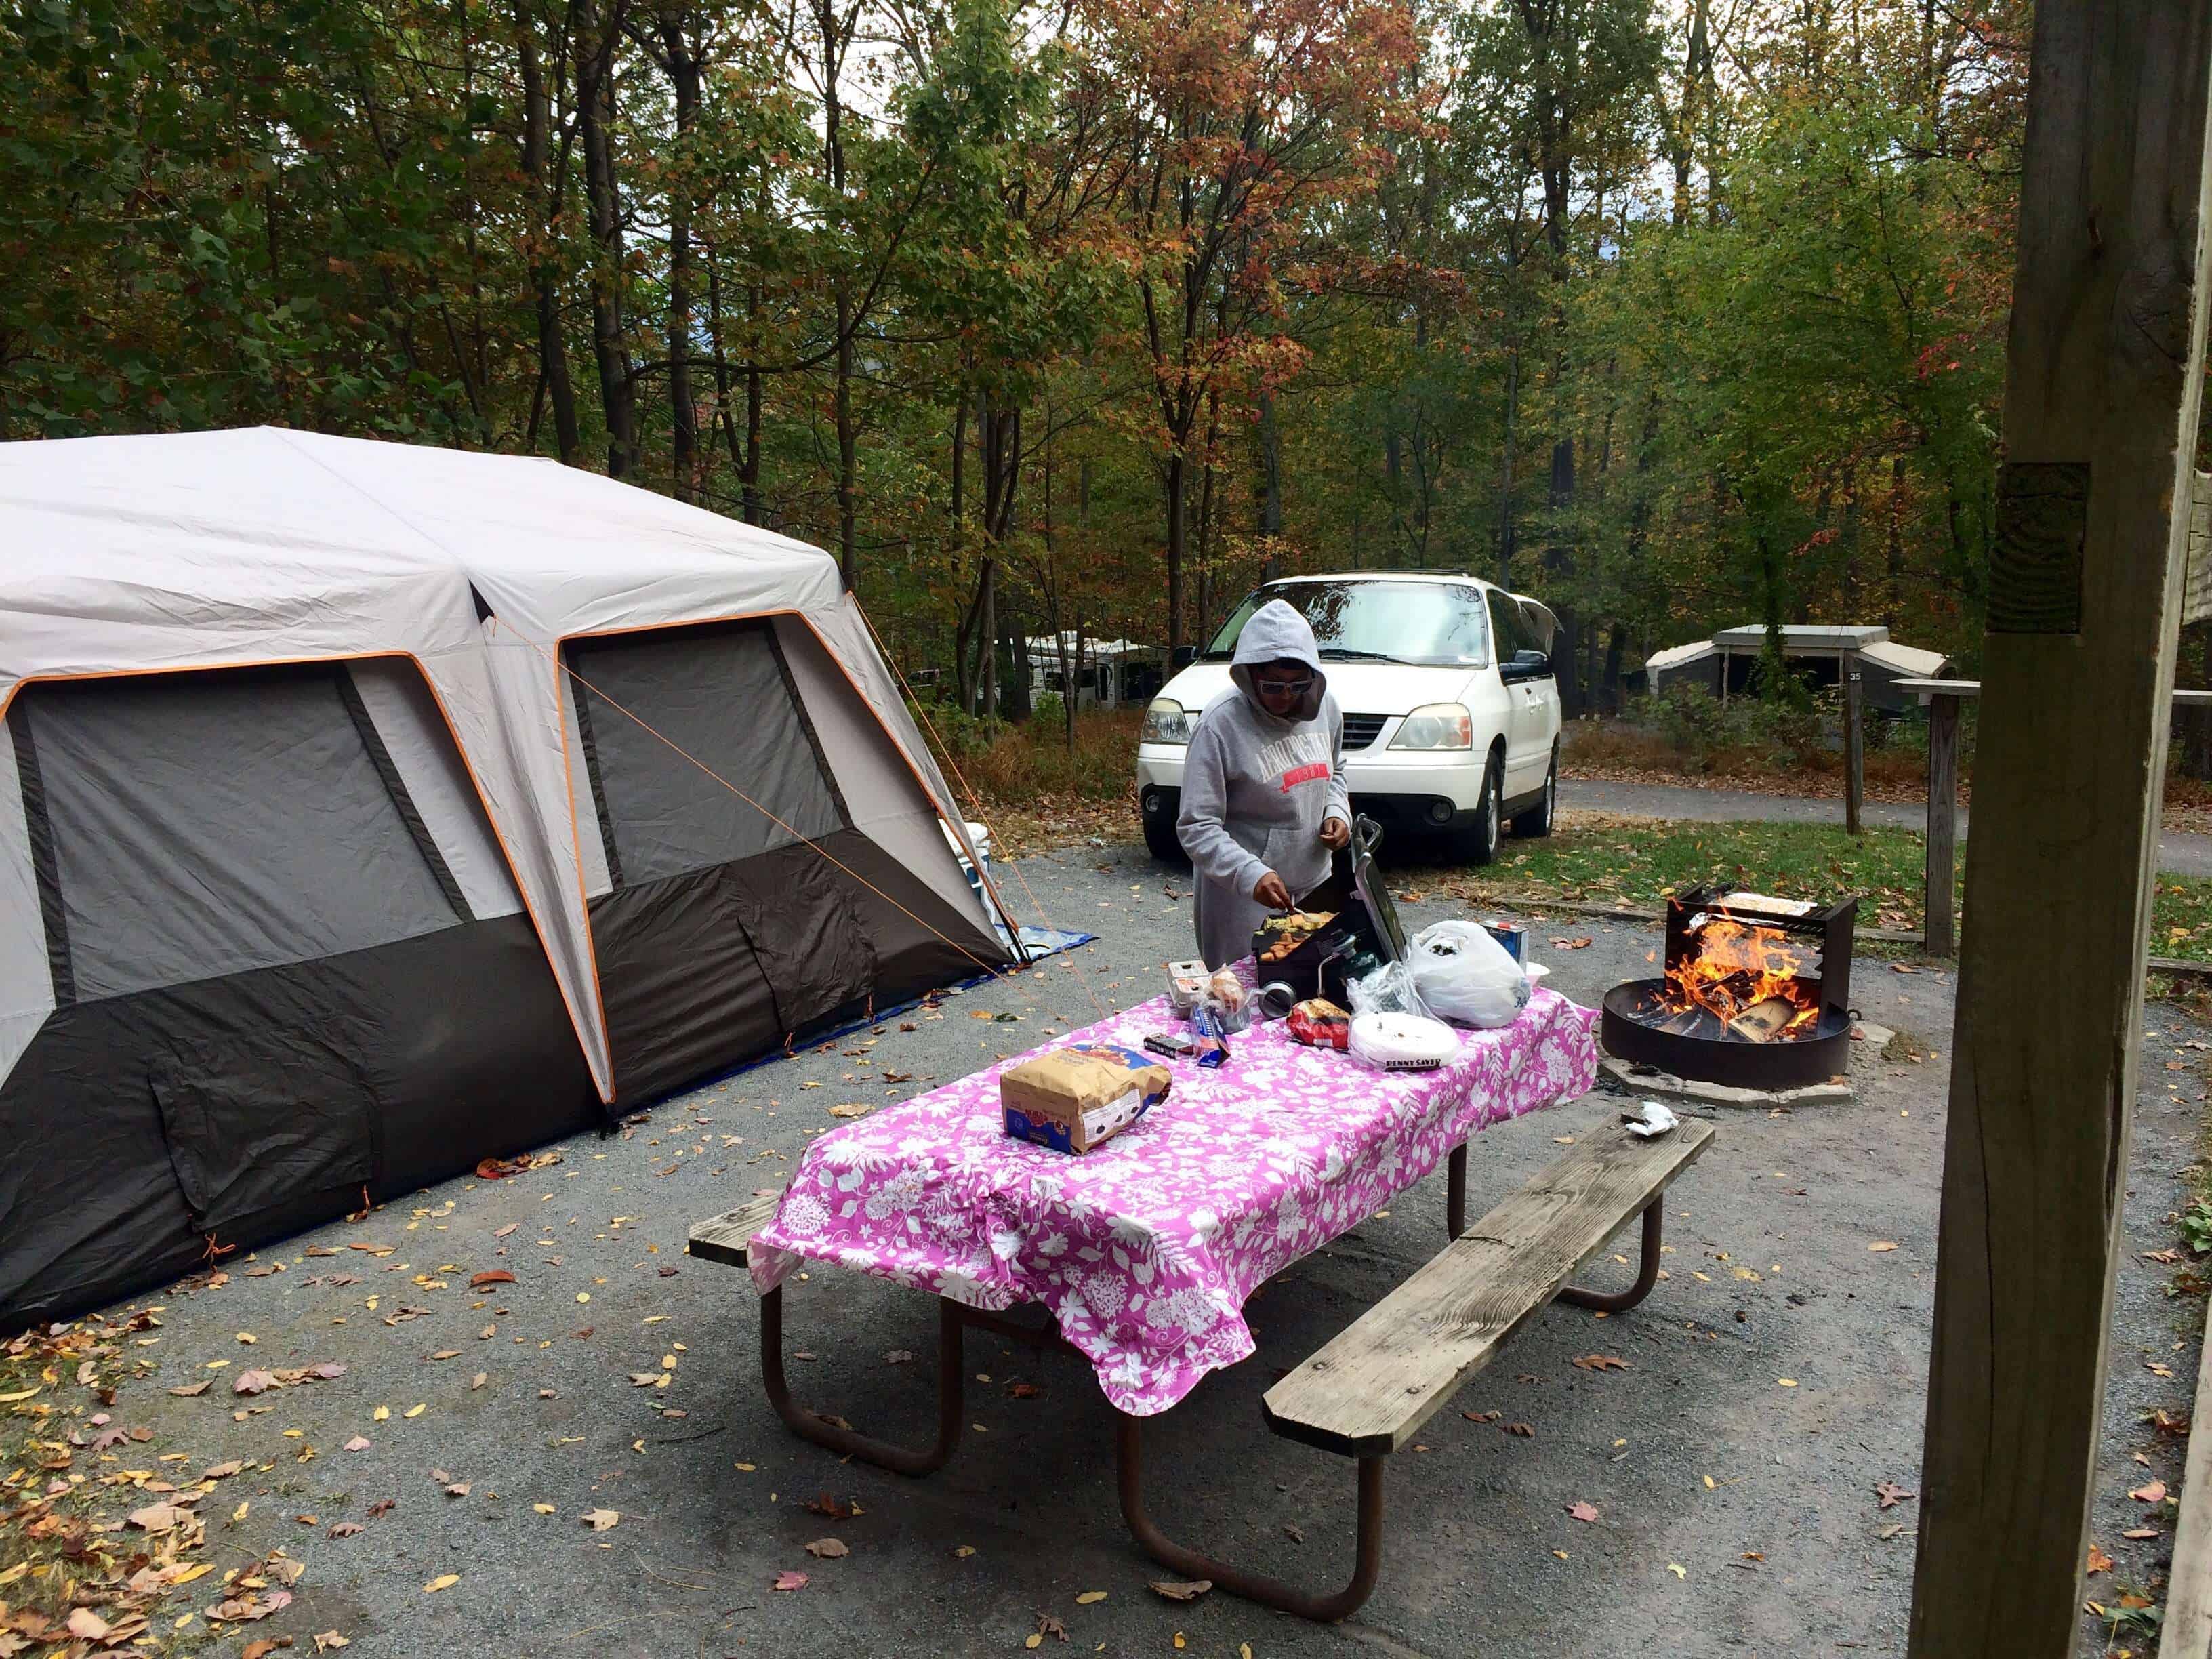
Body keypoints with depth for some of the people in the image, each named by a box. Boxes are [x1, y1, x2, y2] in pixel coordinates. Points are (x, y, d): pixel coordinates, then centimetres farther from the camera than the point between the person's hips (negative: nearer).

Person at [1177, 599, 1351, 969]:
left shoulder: (1323, 705, 0)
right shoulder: (1221, 723, -19)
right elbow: (1196, 827, -20)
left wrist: (1337, 812, -1)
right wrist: (1251, 875, -32)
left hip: (1314, 884, 6)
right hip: (1244, 897, -6)